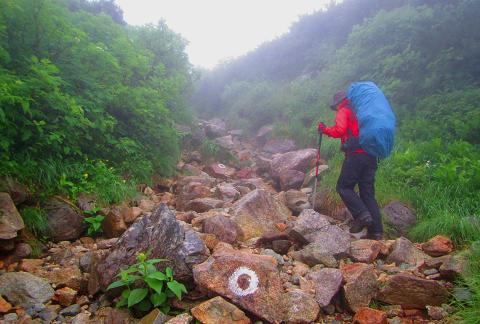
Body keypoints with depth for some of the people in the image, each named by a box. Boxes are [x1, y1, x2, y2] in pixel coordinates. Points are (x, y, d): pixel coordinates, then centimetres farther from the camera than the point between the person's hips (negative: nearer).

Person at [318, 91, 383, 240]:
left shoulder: (344, 111, 4)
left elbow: (339, 131, -11)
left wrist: (325, 129, 3)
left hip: (355, 154, -7)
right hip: (371, 155, 7)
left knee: (343, 187, 4)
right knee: (368, 193, 7)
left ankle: (362, 215, -14)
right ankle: (376, 231, 3)